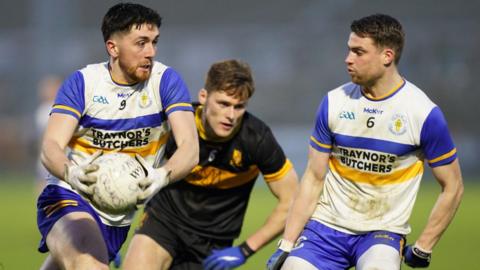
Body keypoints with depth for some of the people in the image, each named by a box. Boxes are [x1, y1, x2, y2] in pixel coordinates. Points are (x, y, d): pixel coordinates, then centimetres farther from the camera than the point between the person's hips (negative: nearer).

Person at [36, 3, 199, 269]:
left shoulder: (166, 80, -7)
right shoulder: (82, 82, -8)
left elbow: (189, 147, -18)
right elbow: (51, 146, -18)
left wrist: (162, 176, -42)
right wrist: (71, 172, -44)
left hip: (119, 216, 3)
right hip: (69, 198, -3)